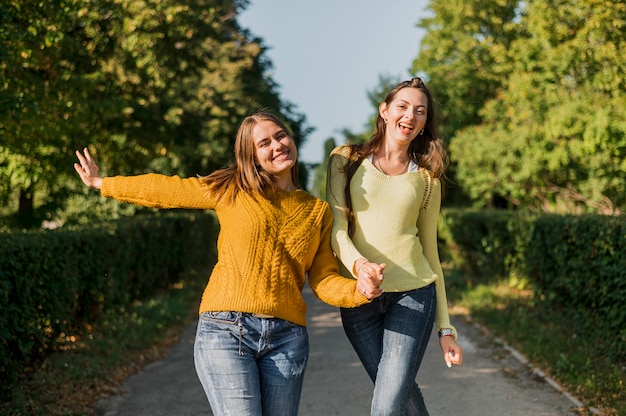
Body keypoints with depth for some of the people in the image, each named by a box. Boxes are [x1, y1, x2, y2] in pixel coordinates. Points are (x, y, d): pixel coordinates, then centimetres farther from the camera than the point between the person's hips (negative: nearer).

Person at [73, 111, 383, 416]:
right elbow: (166, 190, 15)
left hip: (286, 339, 3)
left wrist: (359, 291, -12)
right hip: (226, 331, -3)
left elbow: (324, 280, 8)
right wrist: (102, 184, 22)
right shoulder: (232, 190, 8)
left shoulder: (318, 211, 13)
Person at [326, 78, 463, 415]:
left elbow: (430, 251, 13)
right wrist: (358, 263, -27)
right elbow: (336, 228, -4)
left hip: (413, 296, 0)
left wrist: (445, 328, 10)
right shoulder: (346, 160, 6)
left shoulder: (426, 179, 11)